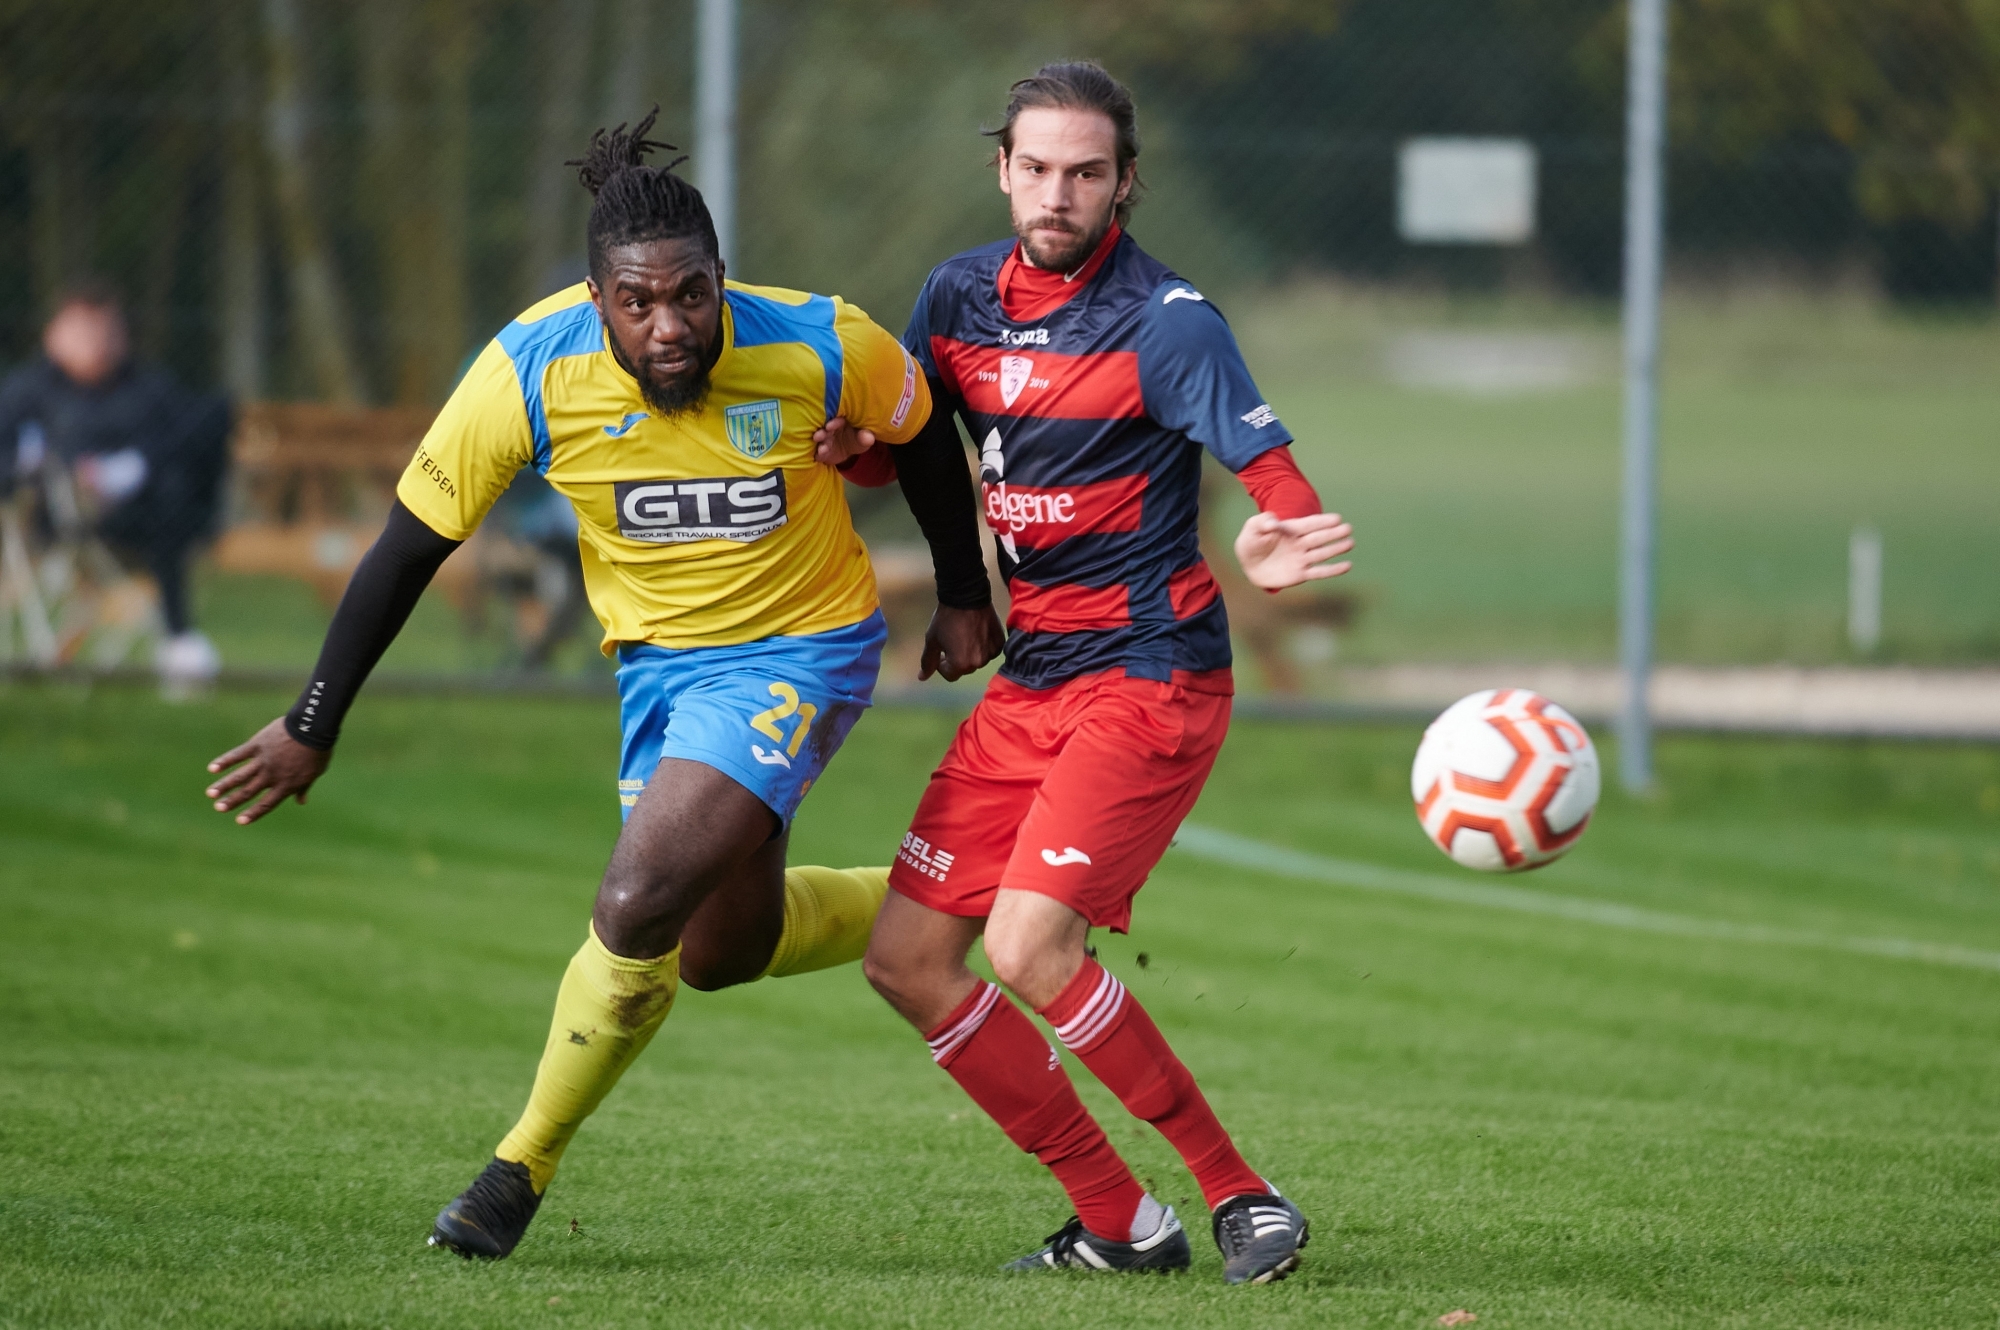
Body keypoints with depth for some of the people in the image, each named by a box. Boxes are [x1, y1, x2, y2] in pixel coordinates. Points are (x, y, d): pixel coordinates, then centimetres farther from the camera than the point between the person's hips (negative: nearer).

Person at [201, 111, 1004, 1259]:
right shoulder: (529, 374, -21)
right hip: (660, 662, 4)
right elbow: (412, 545, -10)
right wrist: (313, 729, -7)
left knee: (638, 910, -19)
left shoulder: (822, 350, -24)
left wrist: (964, 595, 9)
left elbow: (919, 434, 0)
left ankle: (526, 1165, 2)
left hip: (801, 651, -4)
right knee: (723, 949, 11)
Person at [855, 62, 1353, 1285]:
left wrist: (1284, 544, -46)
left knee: (1029, 948, -22)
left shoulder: (1165, 322, -14)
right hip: (1029, 681, 8)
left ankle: (1243, 1198, -9)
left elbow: (1273, 473, -22)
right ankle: (1120, 1222, 8)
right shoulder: (961, 298, 6)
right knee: (907, 958, 1)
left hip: (1150, 678, -8)